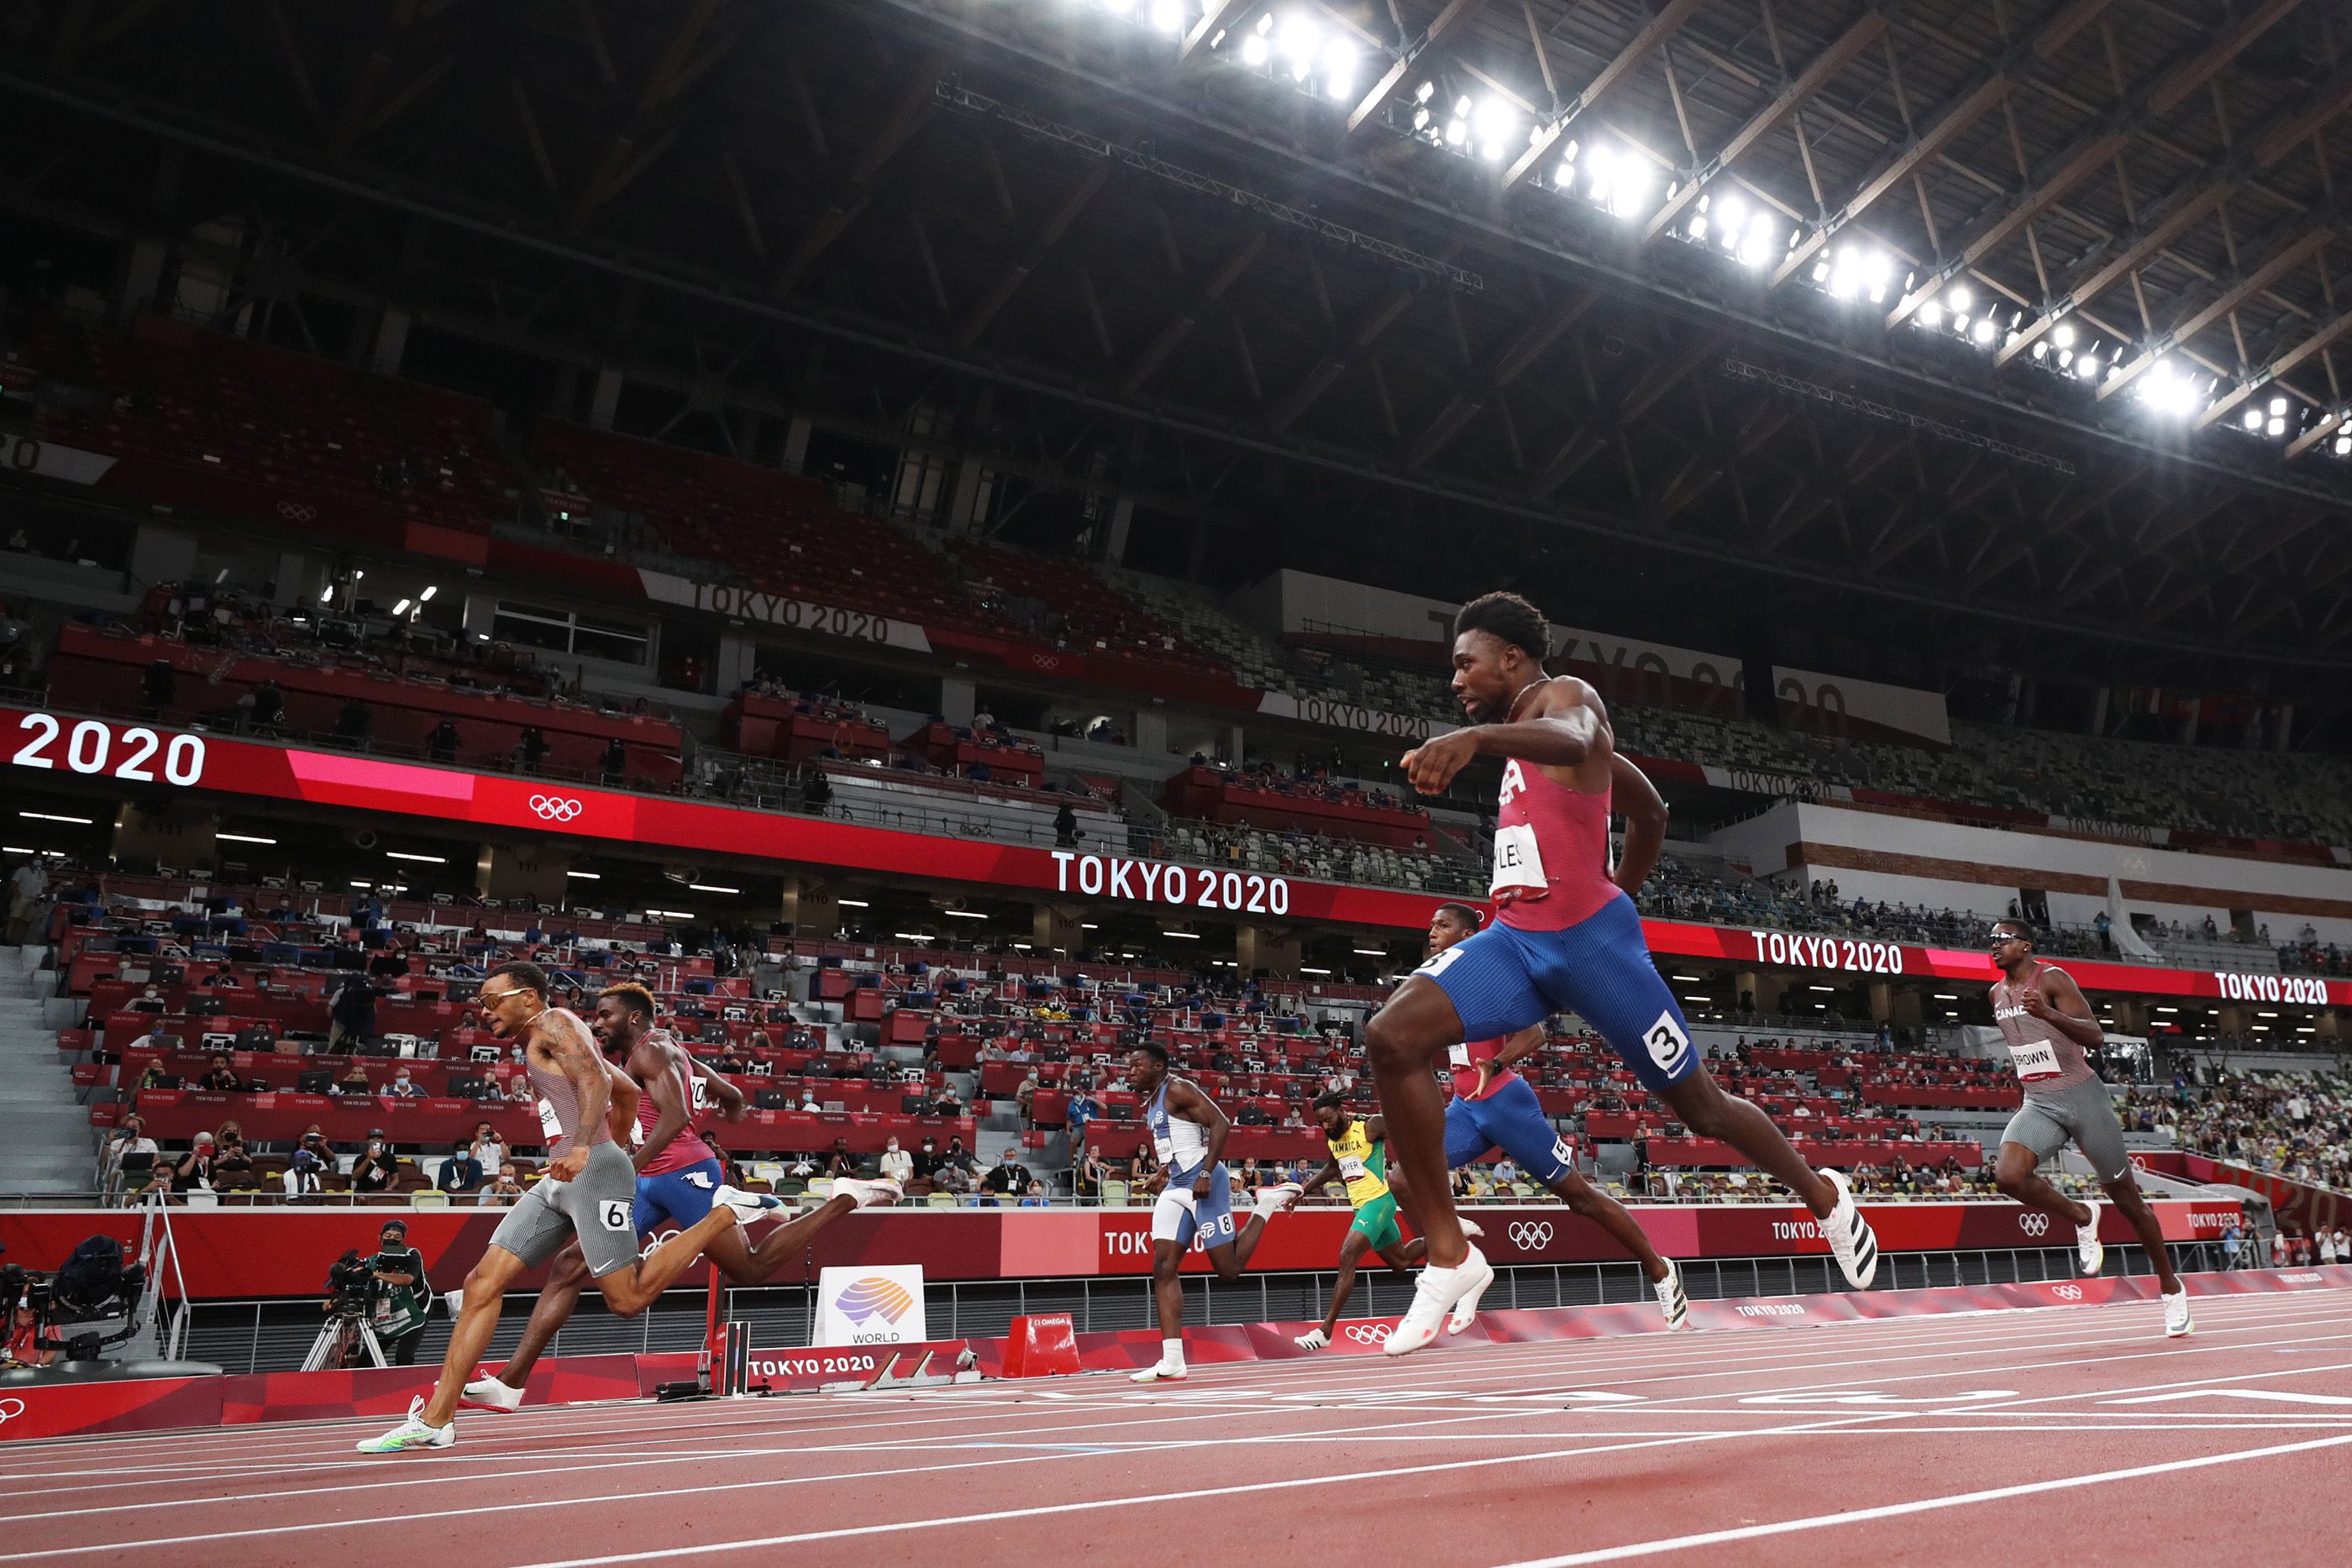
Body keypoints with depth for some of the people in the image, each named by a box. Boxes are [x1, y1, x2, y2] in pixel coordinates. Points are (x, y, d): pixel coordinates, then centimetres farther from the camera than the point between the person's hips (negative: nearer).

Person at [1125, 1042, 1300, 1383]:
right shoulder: (1151, 1103, 17)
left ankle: (1268, 1204, 16)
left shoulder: (1178, 1089, -11)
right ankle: (1172, 1362, -6)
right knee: (1164, 1268, -4)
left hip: (1204, 1182, -9)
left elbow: (1221, 1124, -20)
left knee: (1228, 1269, -4)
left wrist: (1205, 1173, -25)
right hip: (1176, 1187, 9)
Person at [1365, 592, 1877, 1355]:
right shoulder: (1528, 729, 21)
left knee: (1699, 1105, 8)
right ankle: (1450, 1257, -14)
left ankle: (1823, 1195, 39)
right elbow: (1650, 811, 32)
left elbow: (1572, 740, -35)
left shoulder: (1564, 695, -5)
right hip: (1517, 938, 8)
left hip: (1590, 938, -8)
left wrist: (1473, 737, -54)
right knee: (1391, 1037, -17)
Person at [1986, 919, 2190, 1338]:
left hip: (2083, 1098, -5)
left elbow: (2095, 1038, -21)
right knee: (2008, 1175, -23)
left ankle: (2171, 1288, 25)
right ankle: (2080, 1217, 3)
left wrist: (2047, 1013, -35)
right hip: (2038, 1104, 5)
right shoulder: (1997, 994, 8)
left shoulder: (2052, 979, -11)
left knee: (2127, 1199, 7)